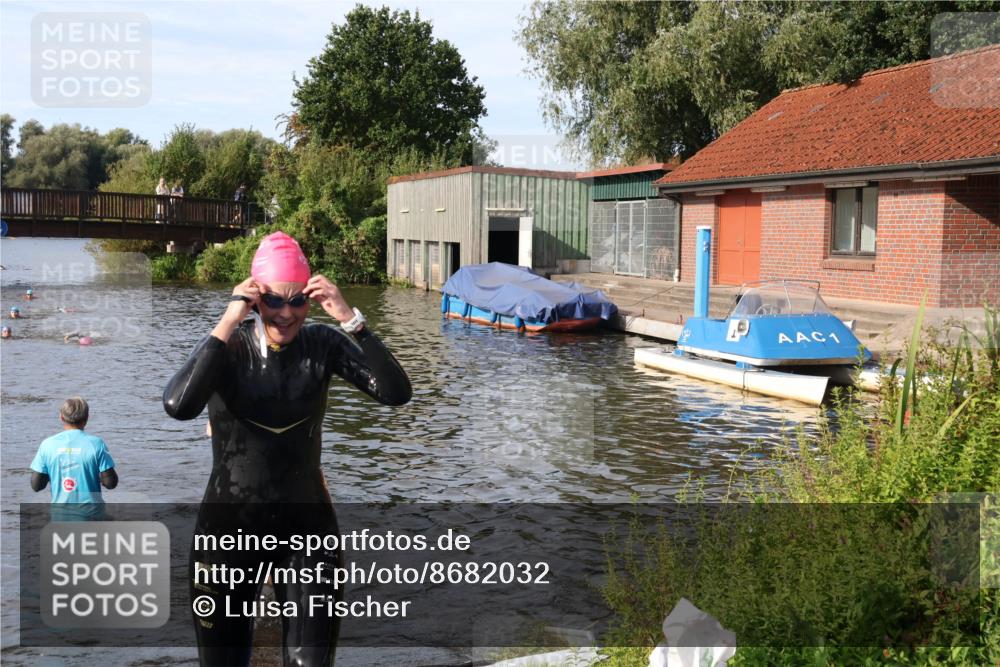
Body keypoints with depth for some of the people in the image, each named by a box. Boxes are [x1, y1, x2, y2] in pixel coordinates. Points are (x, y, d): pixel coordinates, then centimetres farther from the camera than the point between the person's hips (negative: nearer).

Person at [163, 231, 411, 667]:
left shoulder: (322, 344, -6)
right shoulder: (228, 347, -10)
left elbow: (396, 393, -17)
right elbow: (178, 406, -29)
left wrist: (350, 319, -23)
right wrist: (228, 324, -27)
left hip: (308, 530, 1)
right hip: (229, 528, 0)